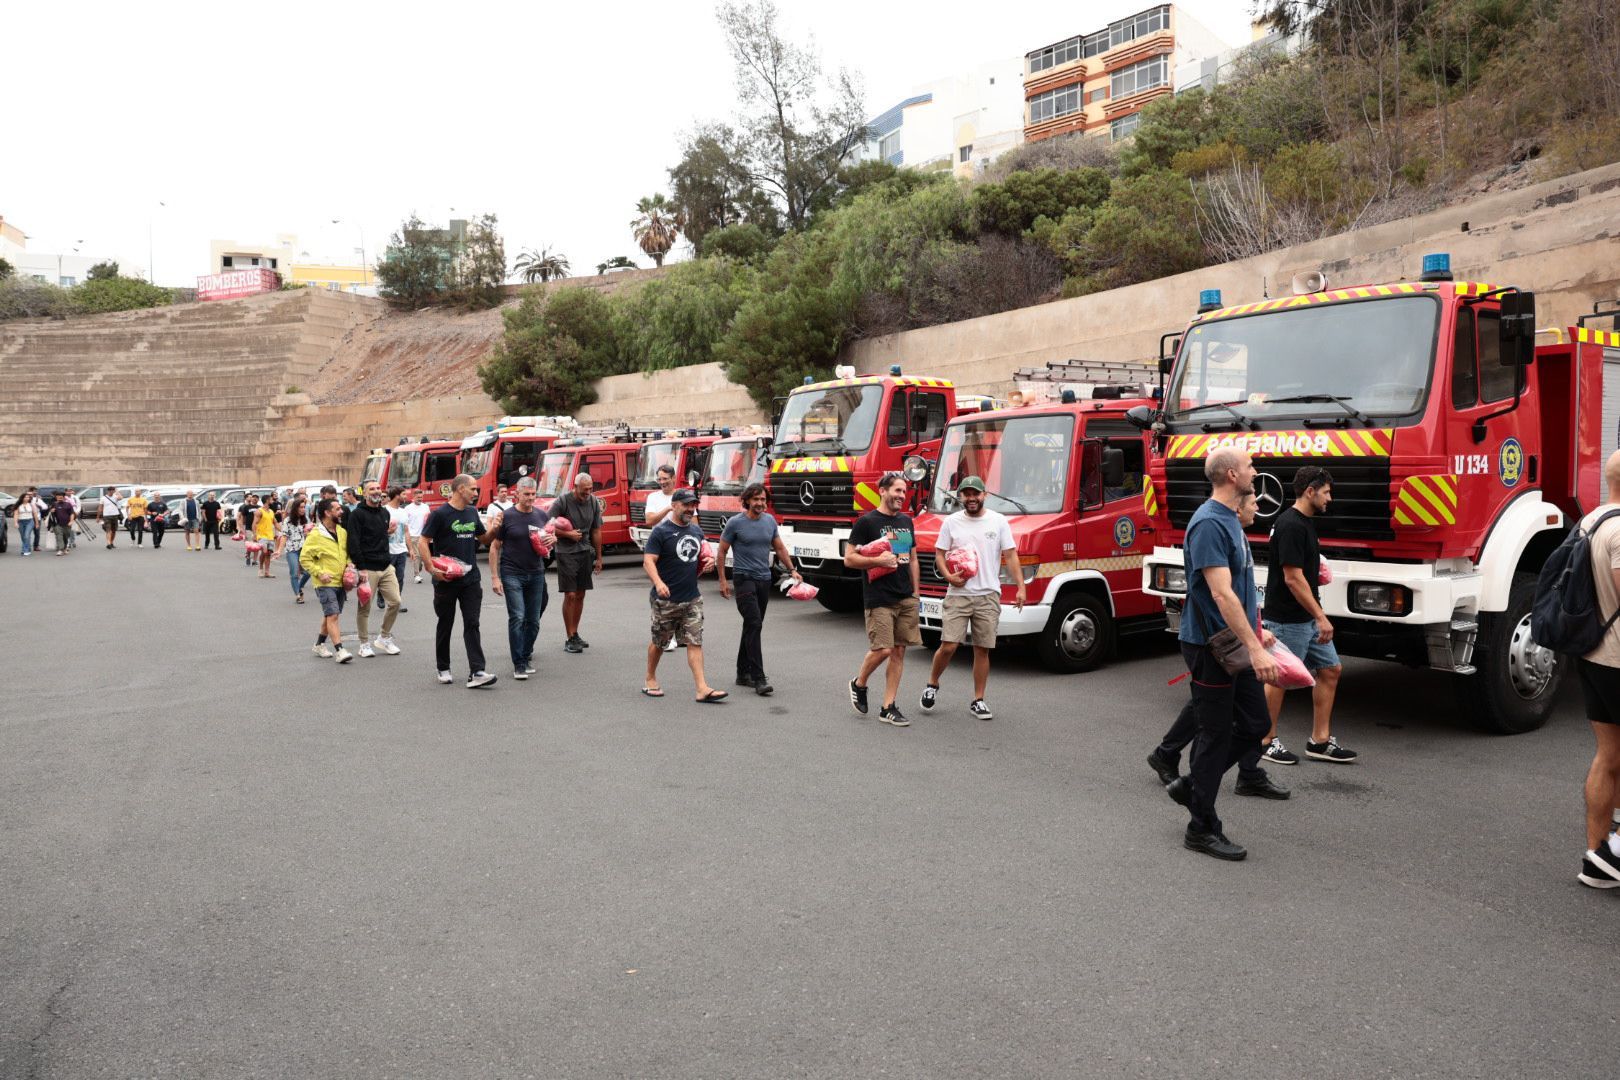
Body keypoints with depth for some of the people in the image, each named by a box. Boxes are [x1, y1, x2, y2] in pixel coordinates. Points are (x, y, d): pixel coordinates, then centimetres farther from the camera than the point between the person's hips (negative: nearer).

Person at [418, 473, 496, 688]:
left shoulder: (472, 512, 10)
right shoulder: (440, 514, -9)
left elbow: (482, 537, 24)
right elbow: (422, 542, -10)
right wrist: (432, 568, -18)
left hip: (470, 579, 4)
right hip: (446, 580, -4)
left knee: (472, 624, -4)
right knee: (445, 625, 10)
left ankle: (476, 673, -11)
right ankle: (443, 669, 24)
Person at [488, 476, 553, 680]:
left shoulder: (542, 515, 7)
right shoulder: (506, 516, -4)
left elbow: (552, 538, 22)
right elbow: (494, 547, -3)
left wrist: (552, 539, -5)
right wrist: (495, 577, -9)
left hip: (536, 574, 4)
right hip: (512, 574, -4)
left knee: (533, 620, 7)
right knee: (517, 617, -10)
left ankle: (526, 656, 24)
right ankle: (519, 664, -5)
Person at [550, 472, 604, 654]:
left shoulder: (594, 502, 4)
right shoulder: (562, 501, -10)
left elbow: (596, 531, 11)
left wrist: (598, 557, 12)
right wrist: (568, 534, -15)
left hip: (586, 552, 5)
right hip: (566, 553, -5)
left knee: (580, 595, 10)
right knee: (570, 595, -7)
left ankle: (575, 634, 22)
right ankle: (569, 639, -1)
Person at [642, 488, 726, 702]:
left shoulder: (696, 530, 12)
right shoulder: (661, 531, -10)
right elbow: (648, 561, -17)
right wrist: (658, 582, -34)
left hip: (692, 598, 5)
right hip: (666, 599, -5)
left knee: (695, 642, -2)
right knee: (659, 641, 10)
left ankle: (702, 689, -6)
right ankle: (650, 680, 31)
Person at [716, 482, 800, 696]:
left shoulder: (770, 520, 8)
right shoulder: (735, 523, -7)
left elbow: (780, 548, 18)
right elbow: (721, 552, -1)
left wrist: (792, 570, 9)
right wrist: (723, 580, -4)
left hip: (764, 580, 6)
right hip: (745, 579, -6)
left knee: (752, 627, 12)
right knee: (754, 625, -15)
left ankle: (743, 673, 22)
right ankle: (759, 679, -18)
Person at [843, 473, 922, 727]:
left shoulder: (906, 521, 15)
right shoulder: (867, 522, -5)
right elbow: (849, 558, -7)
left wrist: (915, 593, 15)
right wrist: (879, 561, -17)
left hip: (906, 599, 6)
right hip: (879, 599, -6)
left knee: (898, 651, 4)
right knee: (882, 649, -12)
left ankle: (888, 708, 10)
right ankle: (858, 684, 17)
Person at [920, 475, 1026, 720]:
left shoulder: (999, 521, 4)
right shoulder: (952, 522, 4)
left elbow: (1010, 556, 4)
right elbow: (939, 553, 7)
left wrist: (1021, 587, -5)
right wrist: (948, 575, -12)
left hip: (988, 596, 1)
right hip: (958, 594, -1)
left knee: (982, 650, 5)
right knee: (948, 646, -7)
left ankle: (978, 701, 15)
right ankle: (932, 685, 18)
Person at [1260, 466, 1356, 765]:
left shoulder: (1305, 522, 12)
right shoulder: (1290, 525, -19)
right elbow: (1292, 578, -23)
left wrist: (1317, 575, 12)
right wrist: (1321, 617, -22)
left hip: (1308, 618, 10)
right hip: (1287, 620, -10)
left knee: (1331, 670, 10)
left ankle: (1320, 741, 16)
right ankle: (1266, 740, 14)